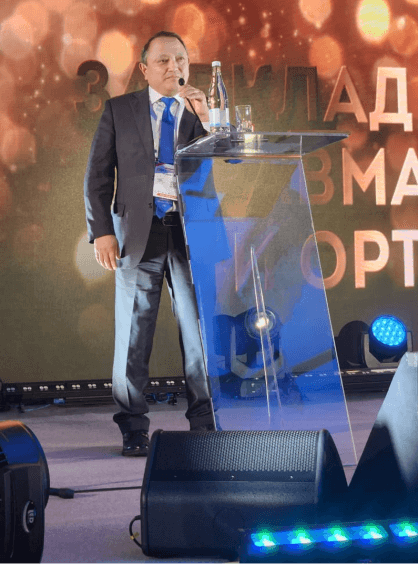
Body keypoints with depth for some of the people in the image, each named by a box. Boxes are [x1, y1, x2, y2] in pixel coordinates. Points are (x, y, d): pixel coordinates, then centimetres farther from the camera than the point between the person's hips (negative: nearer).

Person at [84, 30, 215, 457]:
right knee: (133, 333, 2)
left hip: (192, 231, 1)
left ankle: (205, 423, 13)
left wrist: (206, 119, -11)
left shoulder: (203, 112, 12)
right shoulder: (118, 110, 9)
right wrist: (102, 230, -5)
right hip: (138, 231, -1)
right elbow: (98, 175, 6)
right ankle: (133, 429, 11)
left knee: (200, 329, 2)